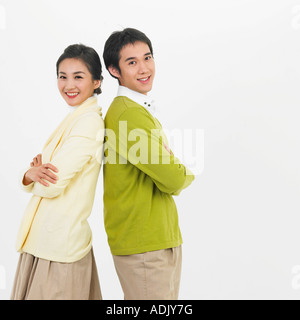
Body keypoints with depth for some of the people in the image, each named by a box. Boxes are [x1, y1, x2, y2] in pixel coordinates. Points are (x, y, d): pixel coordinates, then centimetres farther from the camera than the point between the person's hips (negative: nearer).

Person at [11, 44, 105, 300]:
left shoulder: (89, 121, -16)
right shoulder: (74, 119, 12)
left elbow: (53, 185, -22)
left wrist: (36, 171, -1)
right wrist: (33, 174, -13)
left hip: (58, 248, -9)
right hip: (43, 241, 9)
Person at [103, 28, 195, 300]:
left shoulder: (140, 109, 15)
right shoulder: (129, 114, -19)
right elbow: (172, 180, -21)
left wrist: (172, 168, -8)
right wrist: (185, 175, 0)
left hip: (162, 237, 10)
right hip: (144, 246, -10)